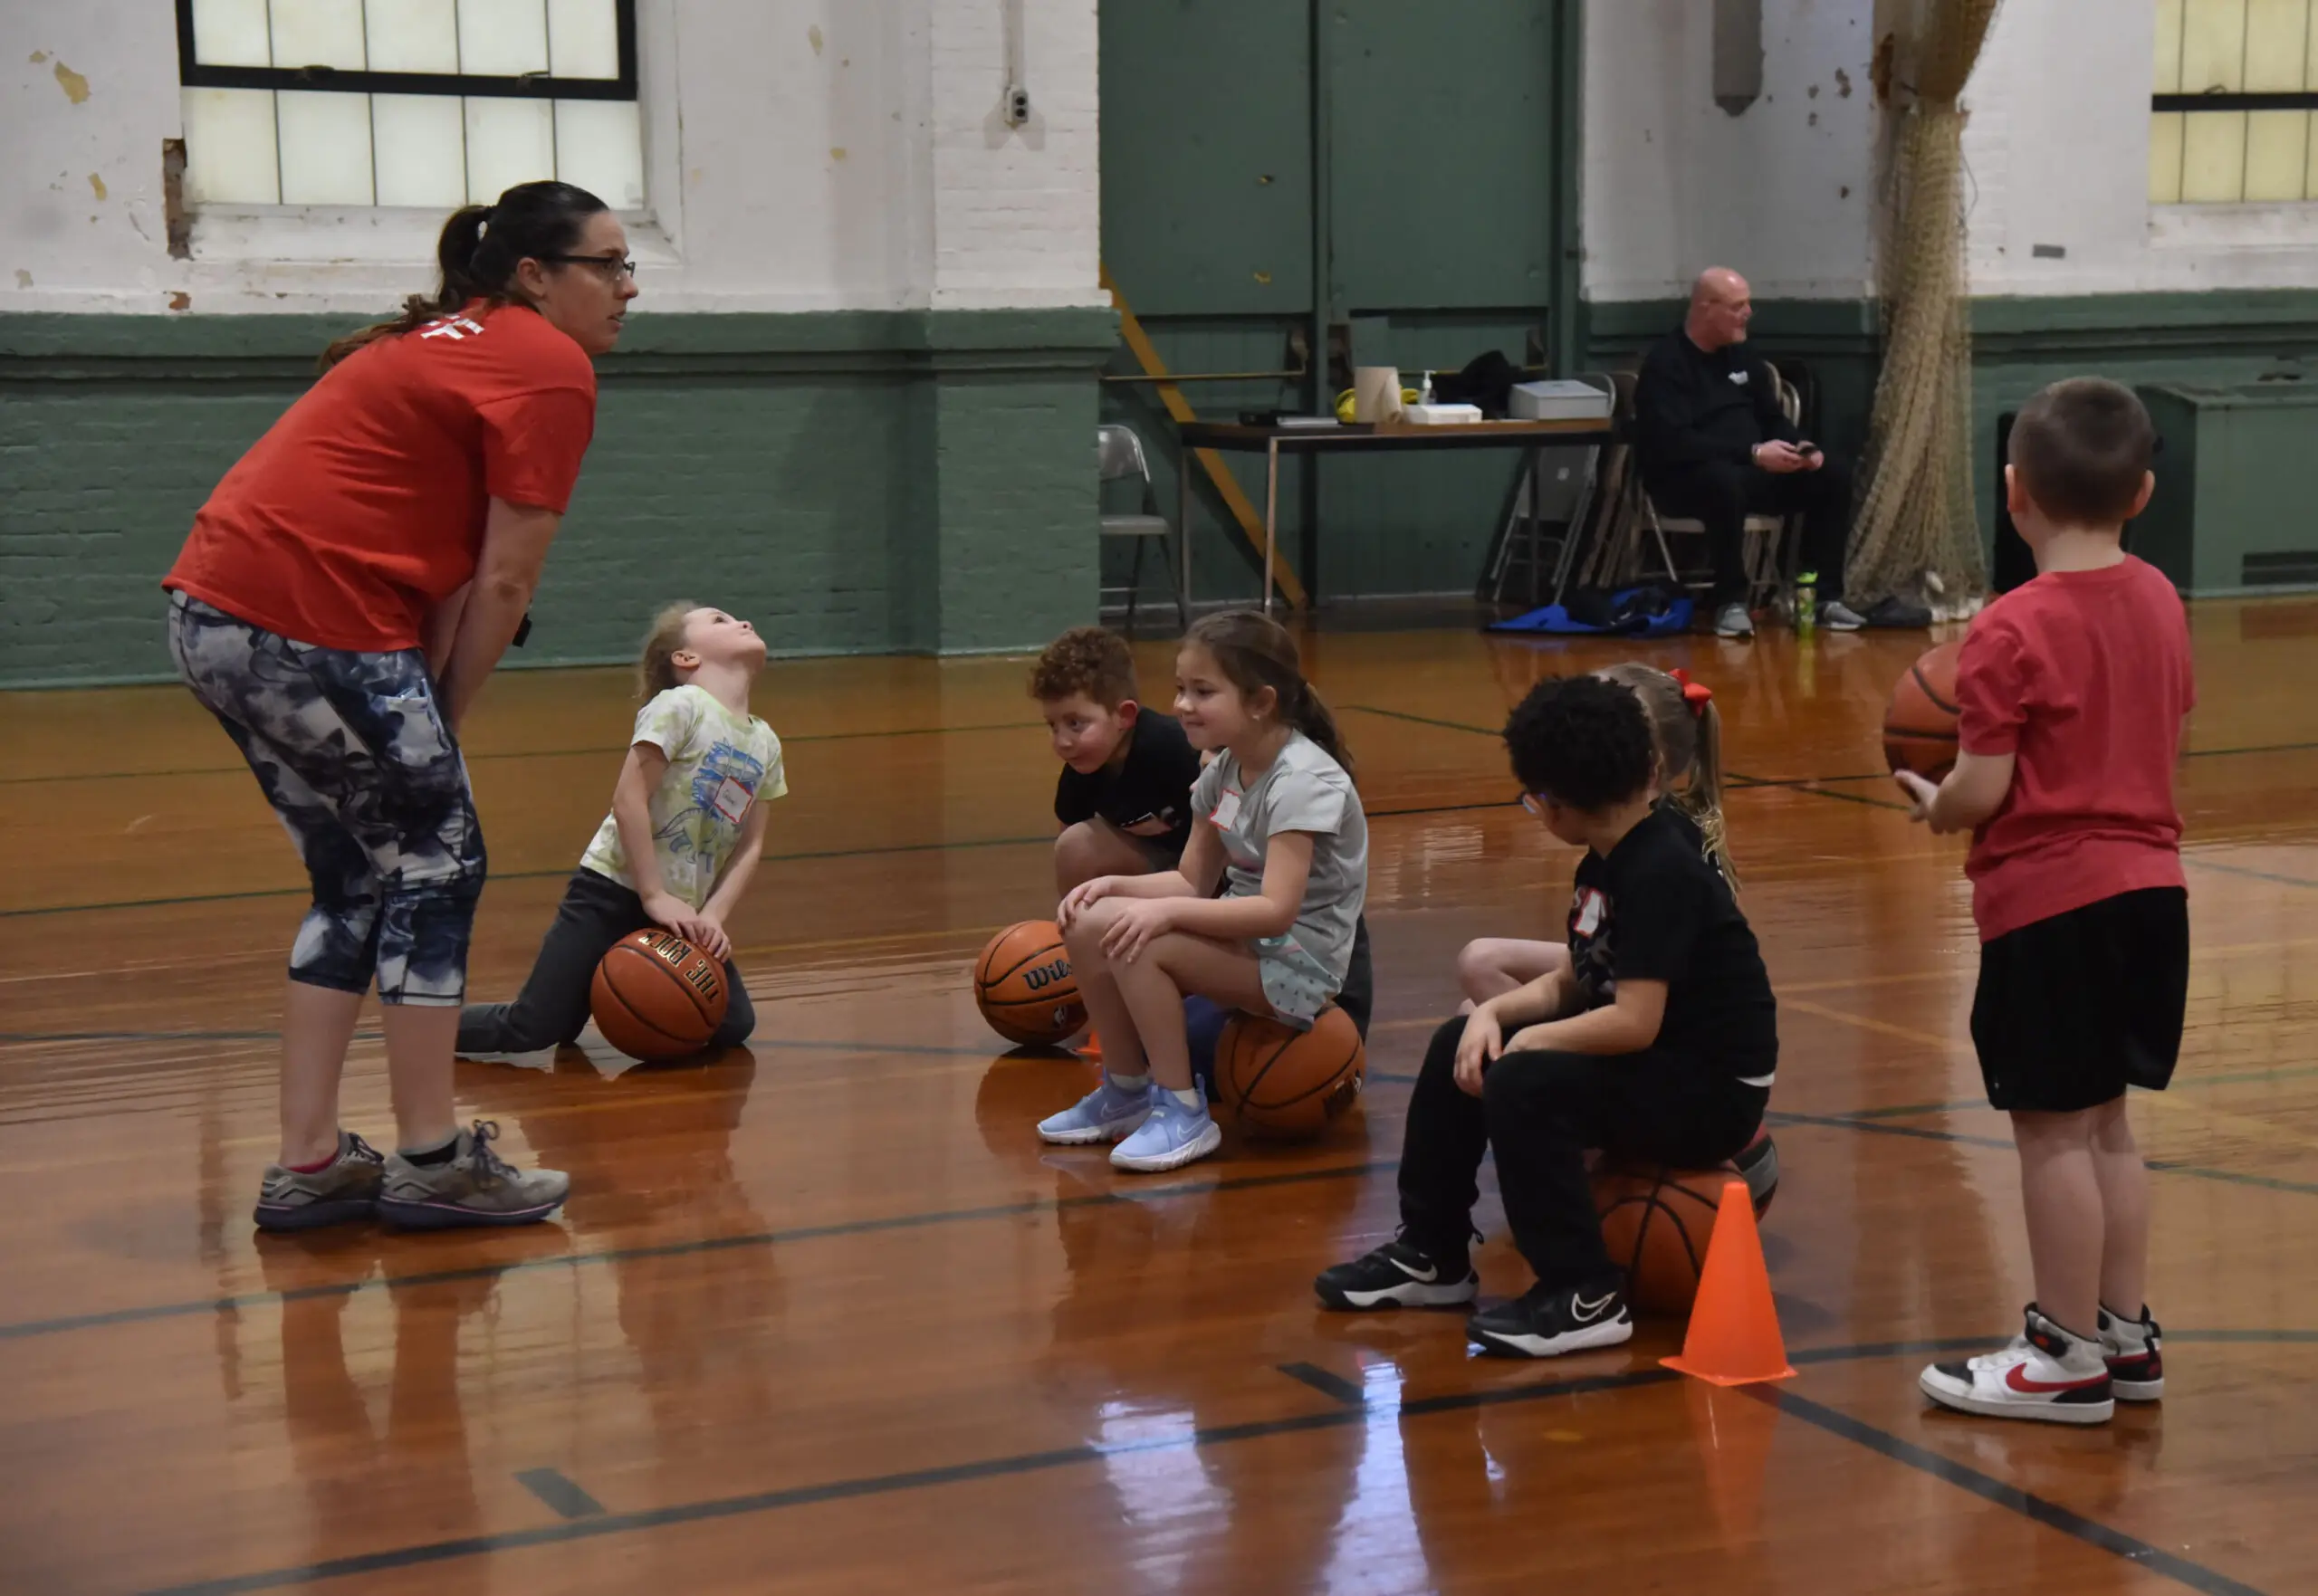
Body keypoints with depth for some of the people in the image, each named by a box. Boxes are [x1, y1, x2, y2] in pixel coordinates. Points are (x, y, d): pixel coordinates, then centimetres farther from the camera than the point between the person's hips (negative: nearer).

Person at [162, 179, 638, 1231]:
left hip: (214, 611, 10)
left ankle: (308, 1166, 18)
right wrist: (443, 718, 2)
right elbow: (503, 581, -8)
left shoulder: (452, 342, 24)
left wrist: (418, 705, 9)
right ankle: (430, 1163, 9)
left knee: (355, 884, 16)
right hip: (314, 620, -10)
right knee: (434, 870, 3)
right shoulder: (550, 367, -5)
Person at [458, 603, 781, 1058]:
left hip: (683, 909, 7)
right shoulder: (680, 706, -11)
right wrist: (655, 897, -18)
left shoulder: (765, 744, 9)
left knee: (733, 1027, -4)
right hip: (614, 893, -7)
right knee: (530, 1031, -14)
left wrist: (713, 915, -7)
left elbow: (751, 845, 8)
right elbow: (628, 799, -17)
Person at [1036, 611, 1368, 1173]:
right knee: (1088, 924, -6)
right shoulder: (1224, 772, 7)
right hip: (1244, 938, 9)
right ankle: (1127, 1091, 9)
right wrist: (1115, 886, -8)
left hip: (1299, 965, -9)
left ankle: (1183, 1113, -14)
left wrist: (1167, 911, -33)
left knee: (1136, 942, -27)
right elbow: (1192, 882, 10)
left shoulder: (1304, 780, -20)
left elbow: (1277, 909, -28)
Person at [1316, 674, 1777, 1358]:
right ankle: (1430, 1255, 17)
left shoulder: (1662, 871, -23)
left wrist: (1528, 1040, -16)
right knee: (1460, 1048, 7)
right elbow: (1572, 984, 11)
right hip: (1648, 1061, 10)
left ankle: (1585, 1299, -18)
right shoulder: (1607, 862, 6)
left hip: (1714, 1092, -10)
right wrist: (1495, 1013, -7)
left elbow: (1635, 1021, -28)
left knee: (1521, 1084, -28)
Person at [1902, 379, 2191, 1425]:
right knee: (2105, 1121, 18)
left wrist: (1931, 806, 3)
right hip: (2149, 882, 8)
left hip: (2048, 901, -8)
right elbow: (2170, 742, 14)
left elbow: (1982, 792, -17)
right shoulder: (2160, 603, 5)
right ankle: (2126, 1334, 24)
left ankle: (2068, 1357, 10)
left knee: (2052, 1130, 2)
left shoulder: (2012, 632, -16)